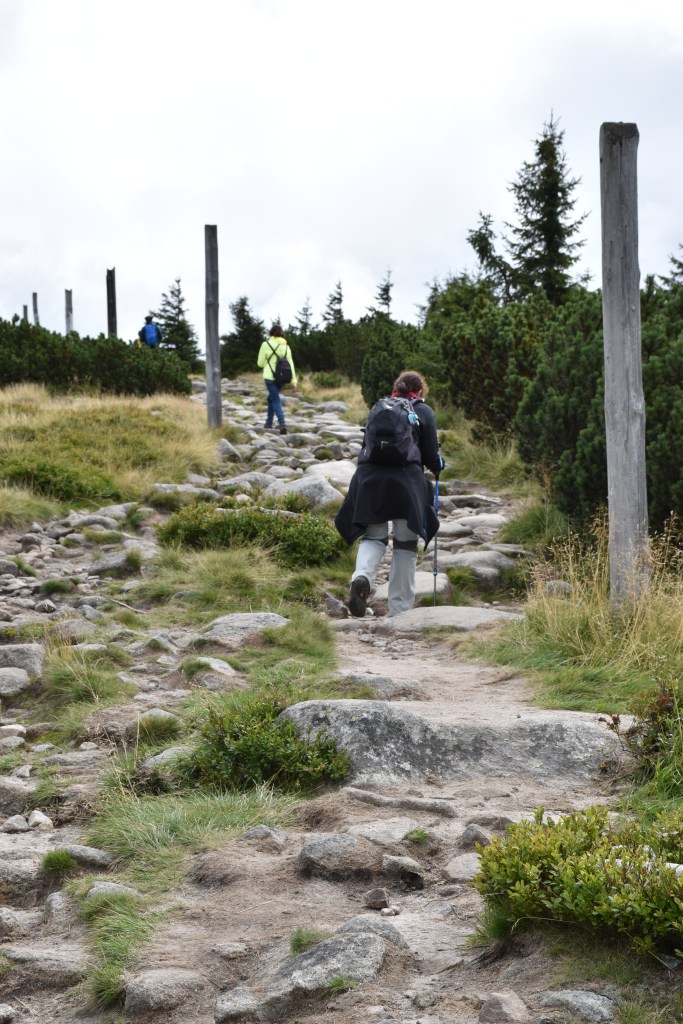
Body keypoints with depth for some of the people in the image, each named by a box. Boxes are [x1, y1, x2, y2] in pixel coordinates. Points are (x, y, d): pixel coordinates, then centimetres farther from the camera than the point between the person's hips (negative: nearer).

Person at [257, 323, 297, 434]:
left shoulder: (266, 344, -5)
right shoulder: (286, 346, 4)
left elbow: (260, 363, 0)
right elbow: (290, 364, 0)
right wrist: (294, 382, 0)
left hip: (270, 377, -4)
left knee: (276, 401, -3)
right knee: (271, 398, 24)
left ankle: (282, 424, -22)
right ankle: (269, 422, 31)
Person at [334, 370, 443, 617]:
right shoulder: (423, 411, 11)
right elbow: (431, 456, 7)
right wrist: (439, 466, 30)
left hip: (369, 476, 3)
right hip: (406, 476, -3)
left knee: (373, 536, 12)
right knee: (405, 542, 7)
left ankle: (362, 577, -21)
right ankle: (400, 610, 7)